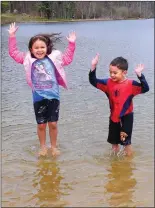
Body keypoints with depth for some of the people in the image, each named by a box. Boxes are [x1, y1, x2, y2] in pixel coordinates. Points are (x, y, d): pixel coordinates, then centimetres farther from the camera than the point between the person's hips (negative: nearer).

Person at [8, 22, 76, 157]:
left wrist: (71, 44, 4)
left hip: (53, 96, 0)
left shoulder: (53, 58, 1)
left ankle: (54, 146, 25)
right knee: (41, 125, 8)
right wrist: (12, 36, -2)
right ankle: (43, 147, 28)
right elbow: (13, 53, 3)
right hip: (39, 98, 0)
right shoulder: (29, 59, 0)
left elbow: (68, 59, 11)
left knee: (53, 124, 7)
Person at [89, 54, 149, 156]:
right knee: (114, 141, 19)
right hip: (114, 117, 4)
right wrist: (93, 67, -20)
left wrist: (140, 75, -39)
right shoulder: (108, 83, -6)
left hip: (126, 116, -4)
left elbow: (145, 88, -26)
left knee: (126, 141, 3)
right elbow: (93, 81, -6)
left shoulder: (131, 84, -16)